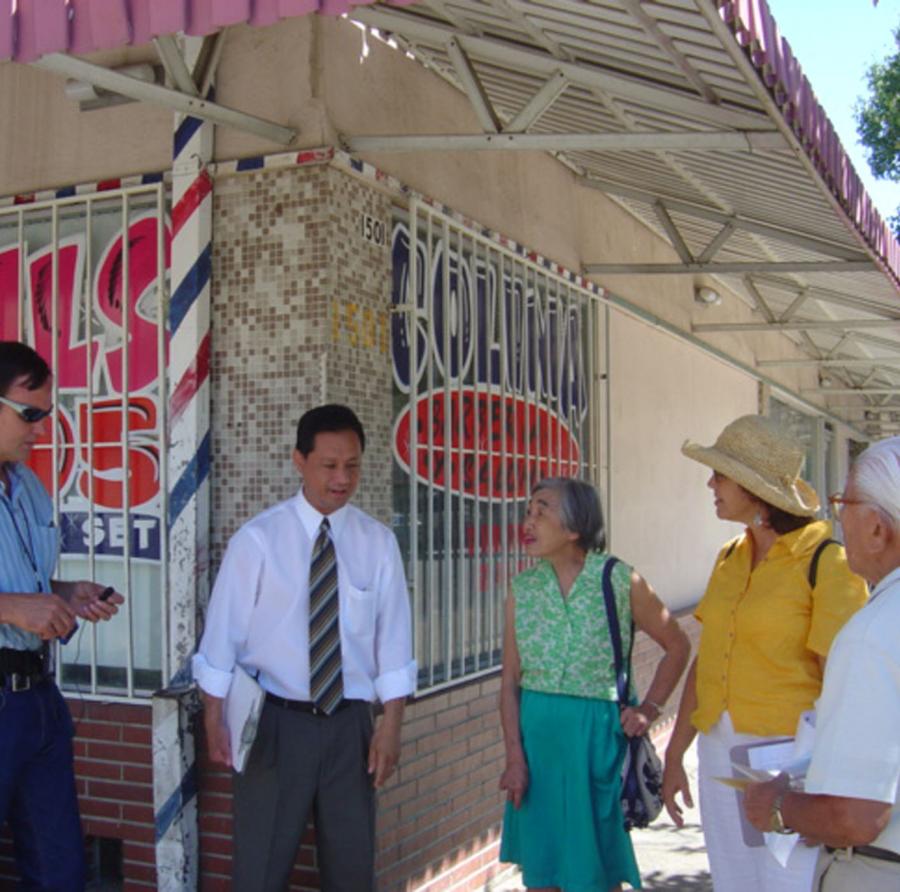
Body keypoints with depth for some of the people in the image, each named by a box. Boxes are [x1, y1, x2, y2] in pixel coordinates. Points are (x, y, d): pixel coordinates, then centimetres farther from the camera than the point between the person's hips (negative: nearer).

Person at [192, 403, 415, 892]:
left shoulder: (378, 543, 0)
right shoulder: (257, 538, -8)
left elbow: (392, 639, 1)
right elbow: (224, 631, -5)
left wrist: (391, 724, -2)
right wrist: (215, 720, -3)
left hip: (349, 724, 2)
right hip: (275, 723, -2)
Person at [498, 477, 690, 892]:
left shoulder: (619, 581, -6)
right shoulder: (522, 589, 2)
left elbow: (677, 645, 5)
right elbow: (510, 681, 1)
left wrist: (649, 709, -4)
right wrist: (515, 758, -6)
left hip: (597, 732, -3)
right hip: (536, 734, 3)